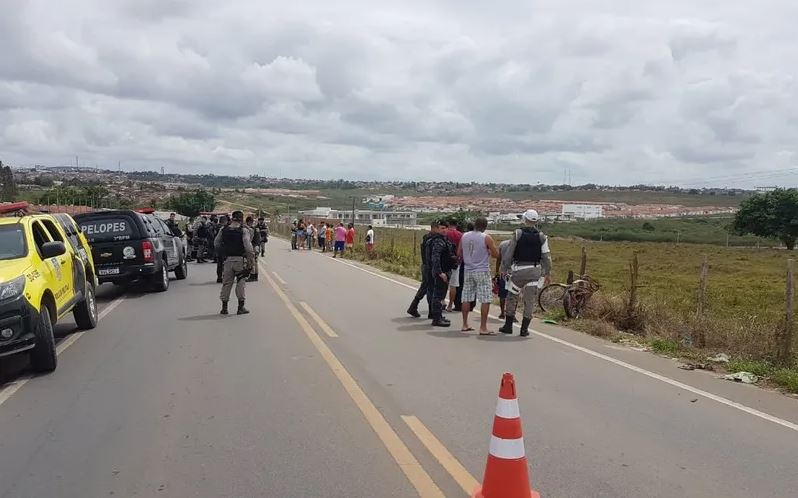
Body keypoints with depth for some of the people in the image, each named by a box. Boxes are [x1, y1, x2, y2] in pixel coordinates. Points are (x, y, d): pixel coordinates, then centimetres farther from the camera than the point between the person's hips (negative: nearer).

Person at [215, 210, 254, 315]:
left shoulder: (223, 231, 2)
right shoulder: (244, 231, -11)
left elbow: (216, 244, 9)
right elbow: (248, 247, -17)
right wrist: (250, 260, -10)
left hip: (228, 259, 4)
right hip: (240, 259, -4)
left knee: (226, 283, 11)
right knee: (241, 283, 4)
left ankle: (224, 307, 16)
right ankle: (241, 307, 6)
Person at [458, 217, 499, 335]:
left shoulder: (464, 236, 5)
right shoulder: (486, 238, -9)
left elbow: (459, 254, 12)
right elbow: (496, 254, -5)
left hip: (468, 271, 6)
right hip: (482, 271, -5)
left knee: (466, 299, 12)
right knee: (486, 300, -2)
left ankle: (465, 325, 19)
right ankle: (483, 328, -4)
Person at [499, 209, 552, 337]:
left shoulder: (517, 233, -3)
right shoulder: (541, 236, 3)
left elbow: (509, 253, -4)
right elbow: (546, 256, 2)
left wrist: (504, 269, 4)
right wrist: (548, 274, 9)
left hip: (519, 270, -2)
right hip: (535, 271, 2)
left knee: (512, 297, 11)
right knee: (530, 300, 6)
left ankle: (508, 326, 14)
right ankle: (524, 329, 7)